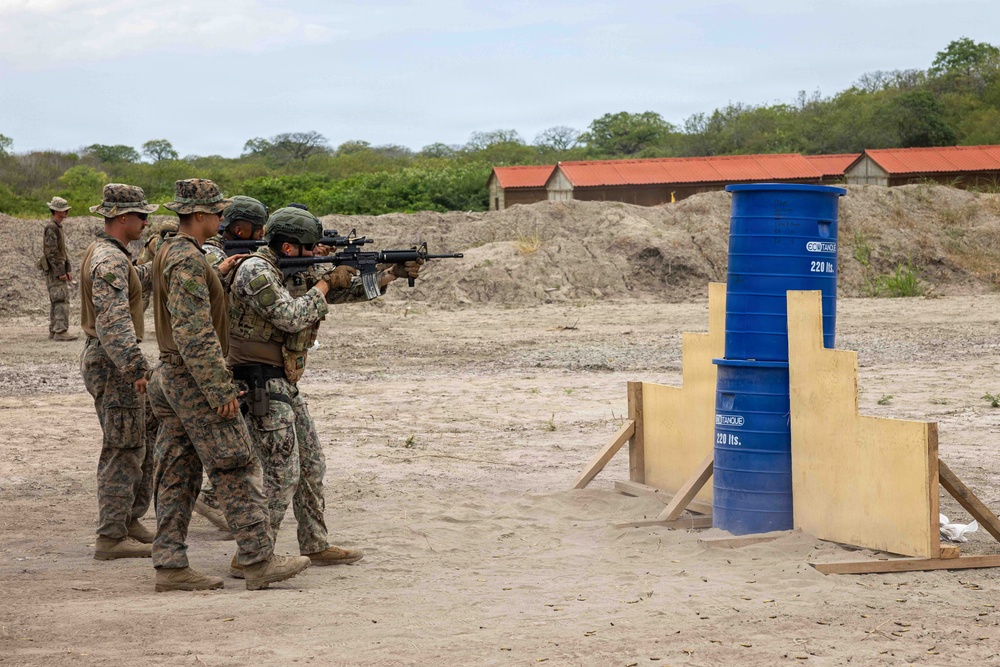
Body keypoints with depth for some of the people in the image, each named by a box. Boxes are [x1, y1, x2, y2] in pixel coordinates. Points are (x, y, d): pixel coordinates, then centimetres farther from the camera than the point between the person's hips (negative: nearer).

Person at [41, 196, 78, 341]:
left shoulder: (58, 227, 17)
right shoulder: (51, 228, -15)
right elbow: (52, 252, -20)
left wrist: (68, 270, 15)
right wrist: (60, 272, -20)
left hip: (58, 270, 10)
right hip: (54, 270, -10)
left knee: (56, 302, 11)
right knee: (62, 301, -13)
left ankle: (54, 330, 15)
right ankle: (60, 331, -16)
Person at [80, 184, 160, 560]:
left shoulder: (104, 253, 13)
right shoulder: (110, 260, -19)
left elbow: (136, 283, 33)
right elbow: (113, 320, -31)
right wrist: (136, 366, -39)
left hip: (113, 362, 10)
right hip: (113, 364, -10)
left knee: (149, 435, 16)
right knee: (125, 451, -6)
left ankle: (130, 521, 22)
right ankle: (112, 539, -2)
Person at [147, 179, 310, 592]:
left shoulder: (168, 253, 14)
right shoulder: (188, 261, -18)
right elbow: (195, 335, -24)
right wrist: (221, 390, -21)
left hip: (172, 376, 10)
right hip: (195, 378, -10)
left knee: (177, 475, 8)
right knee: (237, 469, -6)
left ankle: (170, 565, 9)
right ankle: (258, 560, -5)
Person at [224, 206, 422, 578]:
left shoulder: (292, 273, 13)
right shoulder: (255, 271, -15)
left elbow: (346, 292, 19)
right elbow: (290, 317, -24)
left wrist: (392, 274, 9)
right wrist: (326, 283, -11)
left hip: (284, 386, 10)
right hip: (260, 385, -10)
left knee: (312, 466, 14)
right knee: (283, 474, -12)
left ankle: (317, 547, 24)